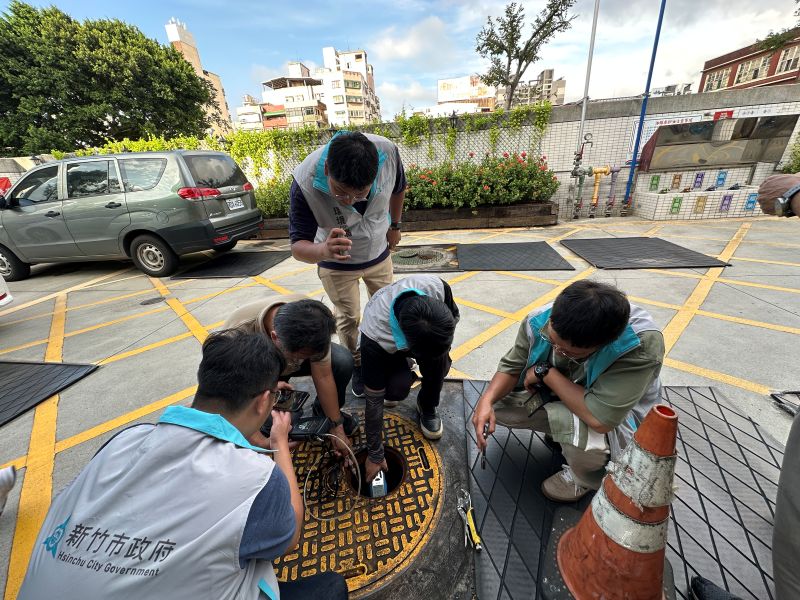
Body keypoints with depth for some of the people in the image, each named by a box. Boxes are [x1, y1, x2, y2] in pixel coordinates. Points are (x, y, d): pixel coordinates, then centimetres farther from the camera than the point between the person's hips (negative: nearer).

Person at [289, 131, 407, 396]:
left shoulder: (388, 151, -29)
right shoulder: (304, 184, -36)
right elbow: (298, 246, -31)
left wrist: (395, 225, 4)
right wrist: (324, 250, -53)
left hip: (379, 254, 3)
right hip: (337, 264, -2)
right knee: (348, 318, 10)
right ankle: (357, 366, 37)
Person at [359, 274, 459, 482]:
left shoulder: (437, 287, -37)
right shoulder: (375, 337, -42)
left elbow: (454, 315, -10)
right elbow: (374, 401, -29)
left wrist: (442, 344, -26)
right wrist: (375, 455, -19)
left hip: (430, 335, 3)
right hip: (390, 349, -2)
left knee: (439, 361, -28)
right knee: (397, 388, -28)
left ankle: (427, 407, 2)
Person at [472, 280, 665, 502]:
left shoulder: (643, 345, -38)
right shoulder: (540, 321, -25)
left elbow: (600, 419, -41)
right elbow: (512, 366, -11)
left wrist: (546, 372, -30)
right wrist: (486, 400, -28)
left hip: (617, 419, -4)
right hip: (557, 396, 4)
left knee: (581, 429, -36)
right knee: (497, 403, -9)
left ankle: (585, 479, 0)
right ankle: (561, 431, 14)